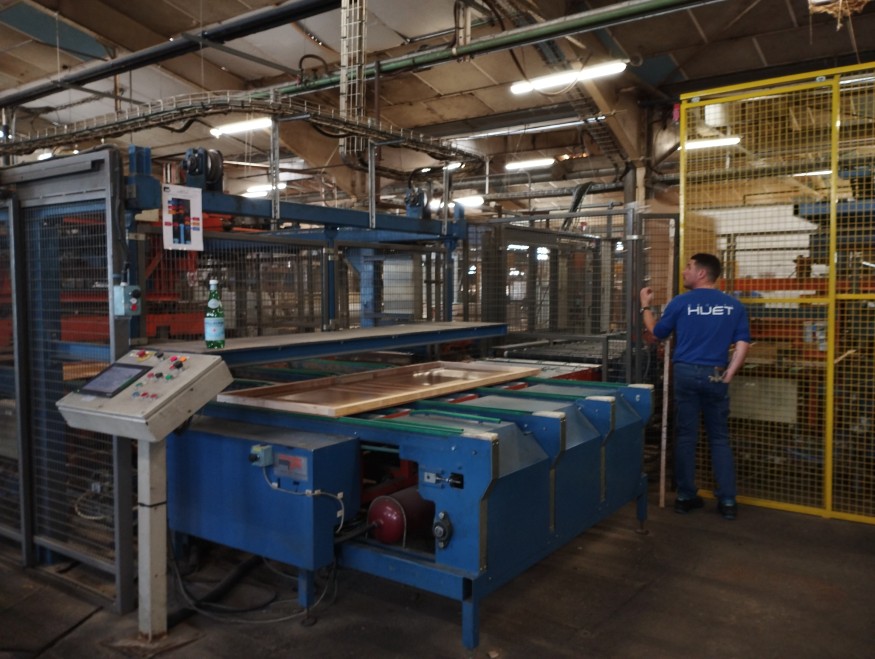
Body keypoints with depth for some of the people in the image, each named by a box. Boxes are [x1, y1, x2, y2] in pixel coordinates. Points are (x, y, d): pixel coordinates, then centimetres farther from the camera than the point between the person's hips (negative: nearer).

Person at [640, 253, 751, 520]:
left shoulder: (680, 303, -4)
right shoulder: (734, 305, 3)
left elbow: (657, 333, 8)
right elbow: (743, 343, -3)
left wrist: (645, 306, 21)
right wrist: (729, 373, 3)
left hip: (686, 373, -2)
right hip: (715, 376, 2)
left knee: (685, 436, 6)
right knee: (719, 438, 10)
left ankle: (686, 496, 13)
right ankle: (727, 500, 11)